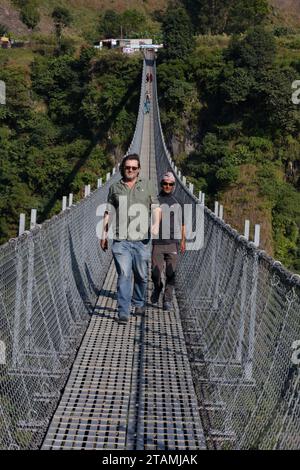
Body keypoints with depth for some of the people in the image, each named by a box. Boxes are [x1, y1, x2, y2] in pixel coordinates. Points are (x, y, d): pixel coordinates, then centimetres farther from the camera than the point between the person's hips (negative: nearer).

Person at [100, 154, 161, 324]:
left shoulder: (148, 185, 11)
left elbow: (156, 207, 7)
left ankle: (139, 303, 32)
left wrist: (156, 223, -12)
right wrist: (104, 233, 12)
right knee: (124, 275, -9)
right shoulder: (115, 188, 13)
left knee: (141, 275, 10)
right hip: (120, 240, -1)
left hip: (142, 239, 1)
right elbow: (108, 212, 16)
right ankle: (123, 312, -8)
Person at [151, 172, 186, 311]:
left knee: (171, 273, -1)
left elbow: (182, 224, 16)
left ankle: (167, 299, 8)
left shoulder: (178, 203, 12)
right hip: (158, 243, -1)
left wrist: (183, 240, 10)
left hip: (173, 243, 1)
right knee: (155, 272, -4)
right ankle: (157, 288, 27)